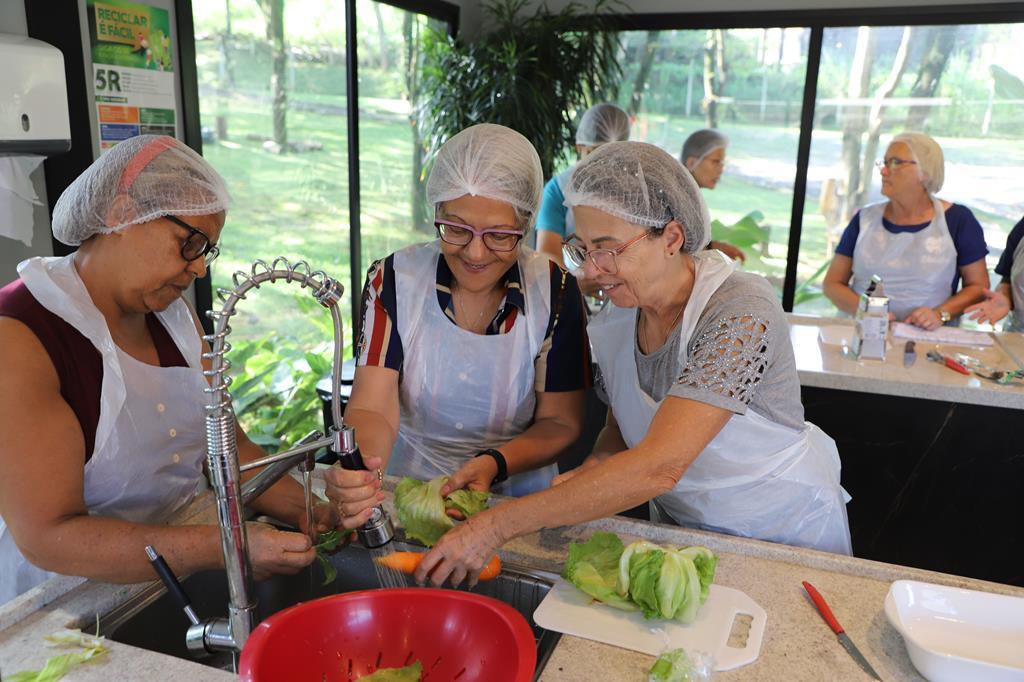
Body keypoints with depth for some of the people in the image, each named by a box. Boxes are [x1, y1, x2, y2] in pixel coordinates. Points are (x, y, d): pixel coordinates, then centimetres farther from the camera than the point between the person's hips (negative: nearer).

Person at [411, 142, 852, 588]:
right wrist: (591, 471, -17)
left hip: (786, 532, -3)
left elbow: (658, 467, -37)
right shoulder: (612, 324, -8)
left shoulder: (741, 315, -28)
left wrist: (495, 526, -38)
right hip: (682, 529, 4)